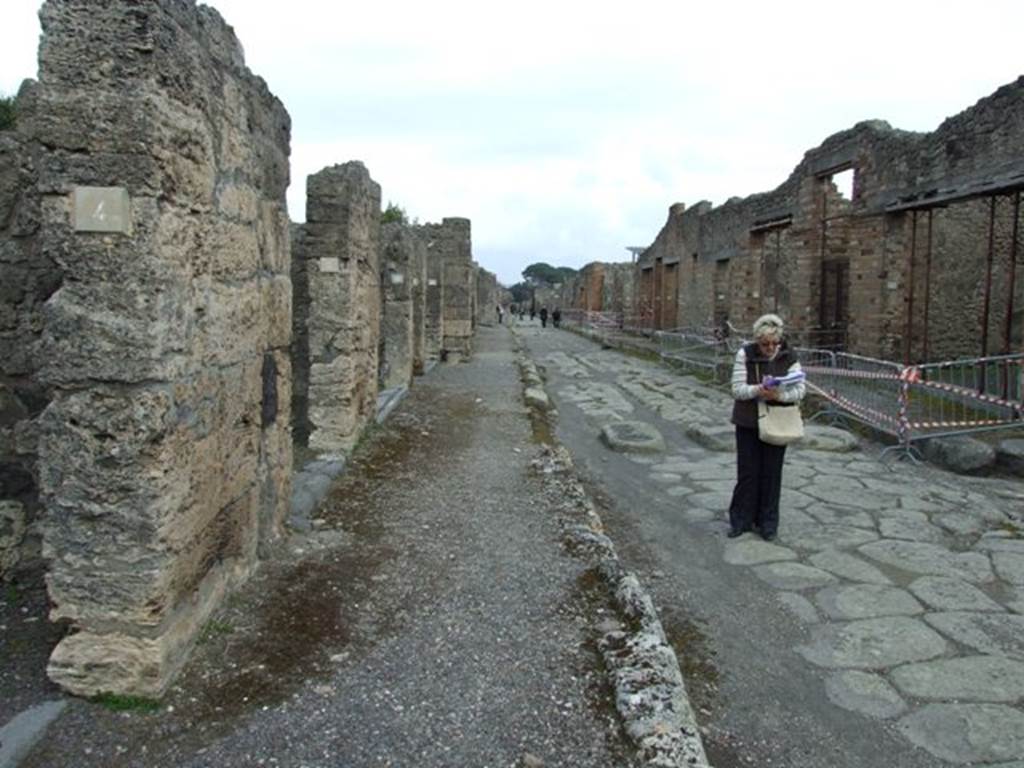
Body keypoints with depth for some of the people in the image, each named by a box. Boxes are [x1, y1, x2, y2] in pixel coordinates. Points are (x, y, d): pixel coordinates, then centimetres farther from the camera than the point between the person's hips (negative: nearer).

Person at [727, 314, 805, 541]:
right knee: (747, 471, 4)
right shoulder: (745, 354, -9)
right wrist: (758, 390, -31)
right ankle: (741, 520, 19)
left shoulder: (788, 357, -5)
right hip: (748, 422, -1)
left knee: (771, 473, 7)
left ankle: (768, 522, 21)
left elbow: (799, 390, -10)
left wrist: (779, 395, -30)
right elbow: (737, 389, -12)